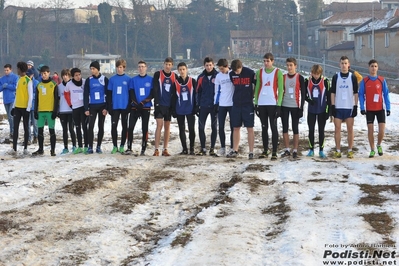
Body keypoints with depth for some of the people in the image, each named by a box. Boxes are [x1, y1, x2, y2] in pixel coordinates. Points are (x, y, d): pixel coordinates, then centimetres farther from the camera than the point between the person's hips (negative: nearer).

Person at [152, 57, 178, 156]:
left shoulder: (175, 76, 8)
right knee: (159, 125, -9)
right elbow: (155, 89, -4)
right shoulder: (157, 74, -1)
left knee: (167, 126, 6)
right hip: (160, 104, -3)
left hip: (169, 105, 4)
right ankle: (156, 149, -8)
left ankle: (165, 149, 10)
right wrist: (157, 102, -12)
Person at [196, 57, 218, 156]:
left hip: (215, 106, -2)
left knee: (214, 127, 3)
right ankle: (203, 148, 9)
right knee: (201, 127, 0)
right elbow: (198, 92, 9)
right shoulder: (201, 77, 5)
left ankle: (212, 148, 10)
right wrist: (197, 105, 5)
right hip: (203, 106, 2)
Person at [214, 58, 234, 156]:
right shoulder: (218, 76, 5)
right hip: (221, 104, 3)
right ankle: (222, 147, 11)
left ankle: (232, 148, 7)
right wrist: (216, 104, 6)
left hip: (233, 104, -3)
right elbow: (217, 91, 11)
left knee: (233, 127, 1)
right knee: (221, 127, 2)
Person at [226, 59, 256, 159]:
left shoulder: (250, 73, -9)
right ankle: (235, 151, 16)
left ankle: (251, 152, 0)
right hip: (236, 105, 4)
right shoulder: (231, 74, 2)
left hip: (248, 105, -4)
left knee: (250, 128, -2)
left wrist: (252, 96, 3)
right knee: (236, 128, 8)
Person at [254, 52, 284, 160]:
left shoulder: (278, 72, 0)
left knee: (273, 127, -3)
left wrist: (278, 105, -9)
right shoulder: (259, 72, 10)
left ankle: (274, 152, -1)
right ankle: (265, 150, 15)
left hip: (273, 104, -3)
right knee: (264, 128, 8)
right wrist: (256, 103, 6)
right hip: (261, 104, 4)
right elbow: (257, 88, 12)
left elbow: (280, 90, -2)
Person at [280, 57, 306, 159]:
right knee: (285, 128, 4)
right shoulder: (283, 77, 7)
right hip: (284, 106, 3)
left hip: (295, 106, -3)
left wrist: (301, 107, -8)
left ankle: (295, 151, 5)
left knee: (295, 129, -1)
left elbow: (303, 93, -2)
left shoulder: (300, 78, -1)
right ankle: (287, 150, 12)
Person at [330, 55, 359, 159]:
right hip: (338, 107, 1)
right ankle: (338, 150, 5)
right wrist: (332, 106, -1)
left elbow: (355, 93, 5)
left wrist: (355, 106, -2)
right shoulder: (335, 77, 5)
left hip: (350, 107, -1)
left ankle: (350, 150, 7)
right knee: (337, 129, 0)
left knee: (350, 129, 1)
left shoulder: (353, 77, 3)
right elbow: (332, 92, 6)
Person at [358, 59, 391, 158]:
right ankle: (372, 150, 12)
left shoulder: (382, 80, 0)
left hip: (380, 109, 0)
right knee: (370, 130, 0)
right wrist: (362, 108, -9)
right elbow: (361, 95, 0)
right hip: (369, 110, 0)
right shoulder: (364, 81, -1)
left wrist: (388, 108, -2)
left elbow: (386, 94, 2)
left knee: (382, 130, -7)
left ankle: (379, 145, 20)